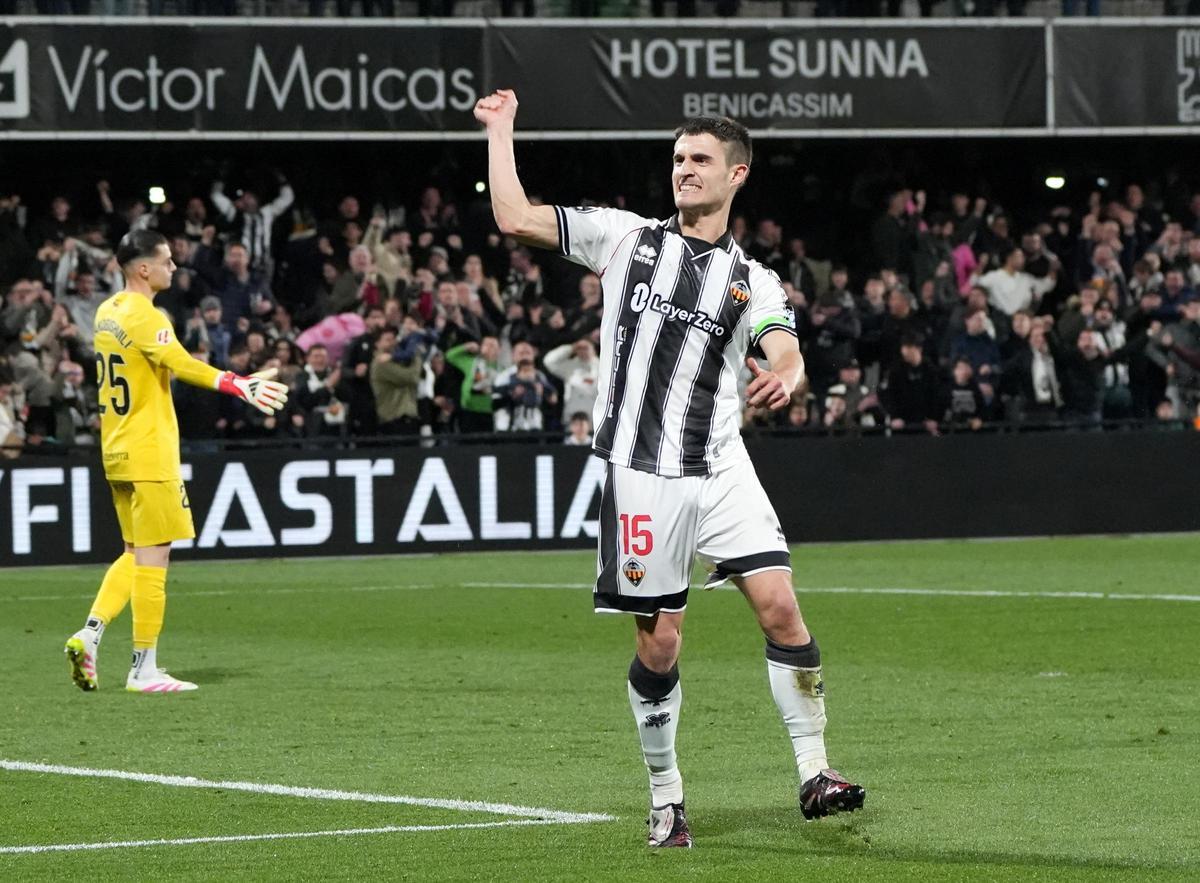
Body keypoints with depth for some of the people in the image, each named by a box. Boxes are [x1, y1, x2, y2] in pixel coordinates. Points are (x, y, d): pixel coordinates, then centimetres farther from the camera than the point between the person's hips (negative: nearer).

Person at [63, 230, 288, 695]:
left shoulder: (107, 312, 12)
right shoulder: (144, 317, -16)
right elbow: (180, 363, -33)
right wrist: (238, 385, -43)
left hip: (117, 453, 9)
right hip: (149, 454, -9)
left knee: (136, 555, 17)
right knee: (152, 557, -4)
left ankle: (89, 634, 4)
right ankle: (144, 668, -2)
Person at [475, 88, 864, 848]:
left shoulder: (754, 281, 10)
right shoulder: (627, 237, 9)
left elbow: (786, 356, -8)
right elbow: (516, 220, 6)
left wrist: (785, 379, -31)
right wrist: (501, 132, 7)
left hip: (722, 468, 1)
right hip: (643, 473, -1)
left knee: (779, 607, -10)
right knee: (660, 644, 0)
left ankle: (814, 772, -1)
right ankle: (665, 794, 15)